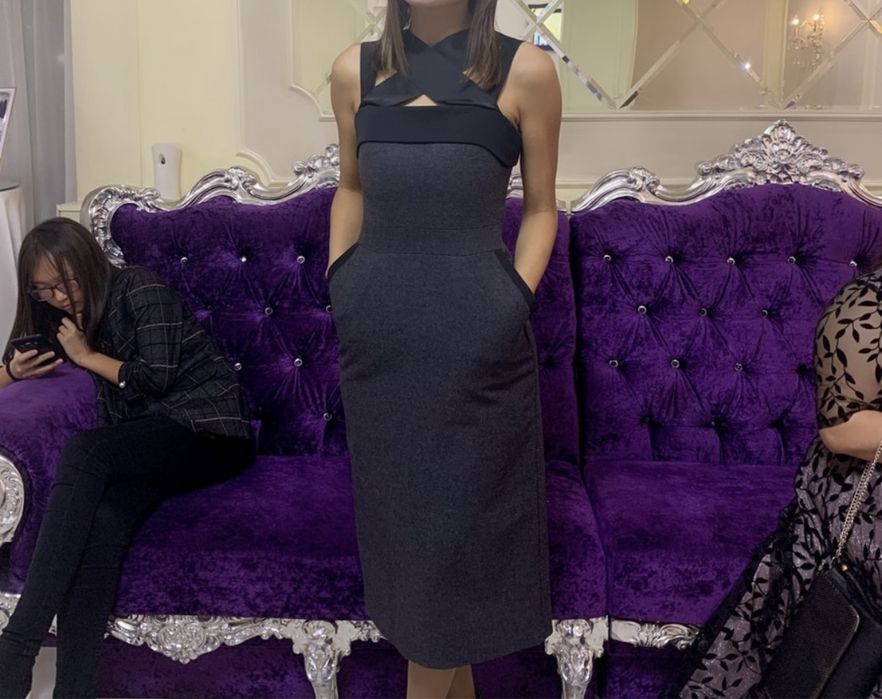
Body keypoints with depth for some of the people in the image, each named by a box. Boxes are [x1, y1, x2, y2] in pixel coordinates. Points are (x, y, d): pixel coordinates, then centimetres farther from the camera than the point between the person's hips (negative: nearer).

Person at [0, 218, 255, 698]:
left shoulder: (139, 289, -3)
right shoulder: (64, 317, 18)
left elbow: (156, 377, -10)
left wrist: (86, 356, 0)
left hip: (209, 428, -6)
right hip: (145, 448, 6)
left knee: (84, 450, -32)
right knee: (100, 524, -30)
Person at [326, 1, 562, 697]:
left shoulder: (526, 70, -1)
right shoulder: (355, 70, 8)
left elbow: (540, 208, 5)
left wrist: (514, 299, -6)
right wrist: (337, 281, 9)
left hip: (473, 330, -3)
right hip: (374, 327, 4)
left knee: (456, 515, 5)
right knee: (398, 508, 12)